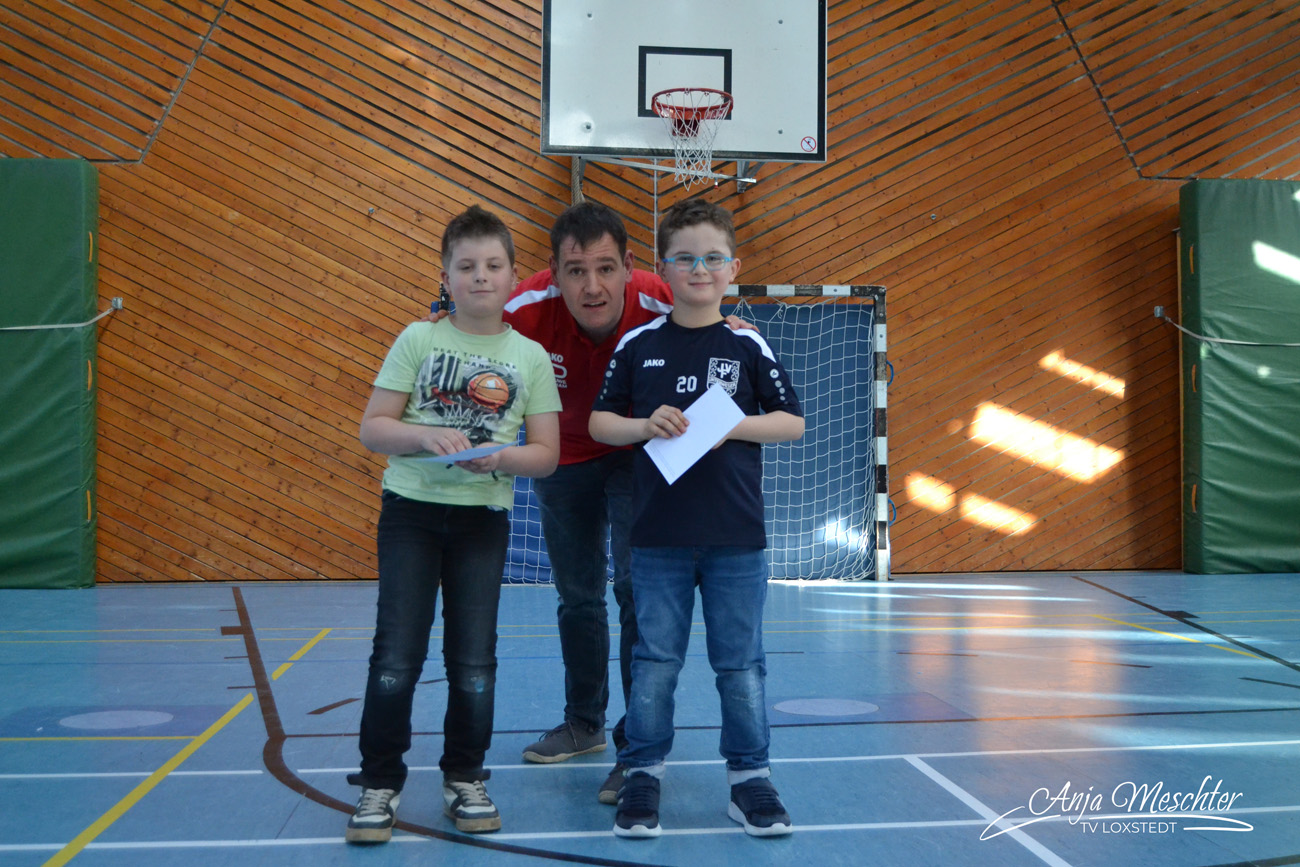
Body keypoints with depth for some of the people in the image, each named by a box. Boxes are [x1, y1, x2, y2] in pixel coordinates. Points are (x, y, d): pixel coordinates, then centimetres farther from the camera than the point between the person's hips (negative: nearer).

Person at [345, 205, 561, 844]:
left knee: (473, 659, 6)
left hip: (484, 518, 1)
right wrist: (425, 436, -20)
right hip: (411, 510, -1)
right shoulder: (418, 340, 0)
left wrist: (497, 457, -18)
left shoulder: (530, 357, 2)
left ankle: (464, 779, 23)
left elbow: (546, 454, 1)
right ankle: (379, 783, 14)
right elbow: (372, 428, -2)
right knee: (397, 654, -1)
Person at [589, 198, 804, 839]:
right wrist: (645, 425, -13)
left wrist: (733, 425, -12)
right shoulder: (638, 345, 3)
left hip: (737, 538, 0)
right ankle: (643, 774, 20)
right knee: (654, 662, 6)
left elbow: (793, 422, 3)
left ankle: (749, 776, 22)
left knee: (741, 663, 8)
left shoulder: (748, 346, 1)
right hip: (658, 536, 0)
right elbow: (599, 423, 6)